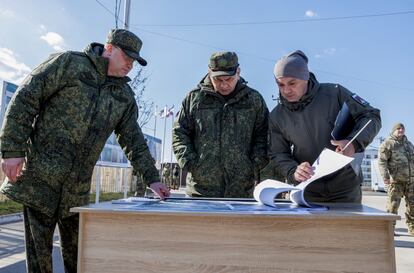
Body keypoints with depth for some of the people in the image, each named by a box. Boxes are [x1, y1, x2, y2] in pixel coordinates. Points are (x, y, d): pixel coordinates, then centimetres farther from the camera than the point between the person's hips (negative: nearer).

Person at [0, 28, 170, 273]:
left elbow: (134, 140, 11)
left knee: (77, 252, 13)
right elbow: (25, 99, -8)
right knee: (39, 250, 4)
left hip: (78, 190, 5)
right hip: (40, 179, -5)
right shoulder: (68, 63, -3)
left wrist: (152, 178, 4)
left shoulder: (125, 96, 11)